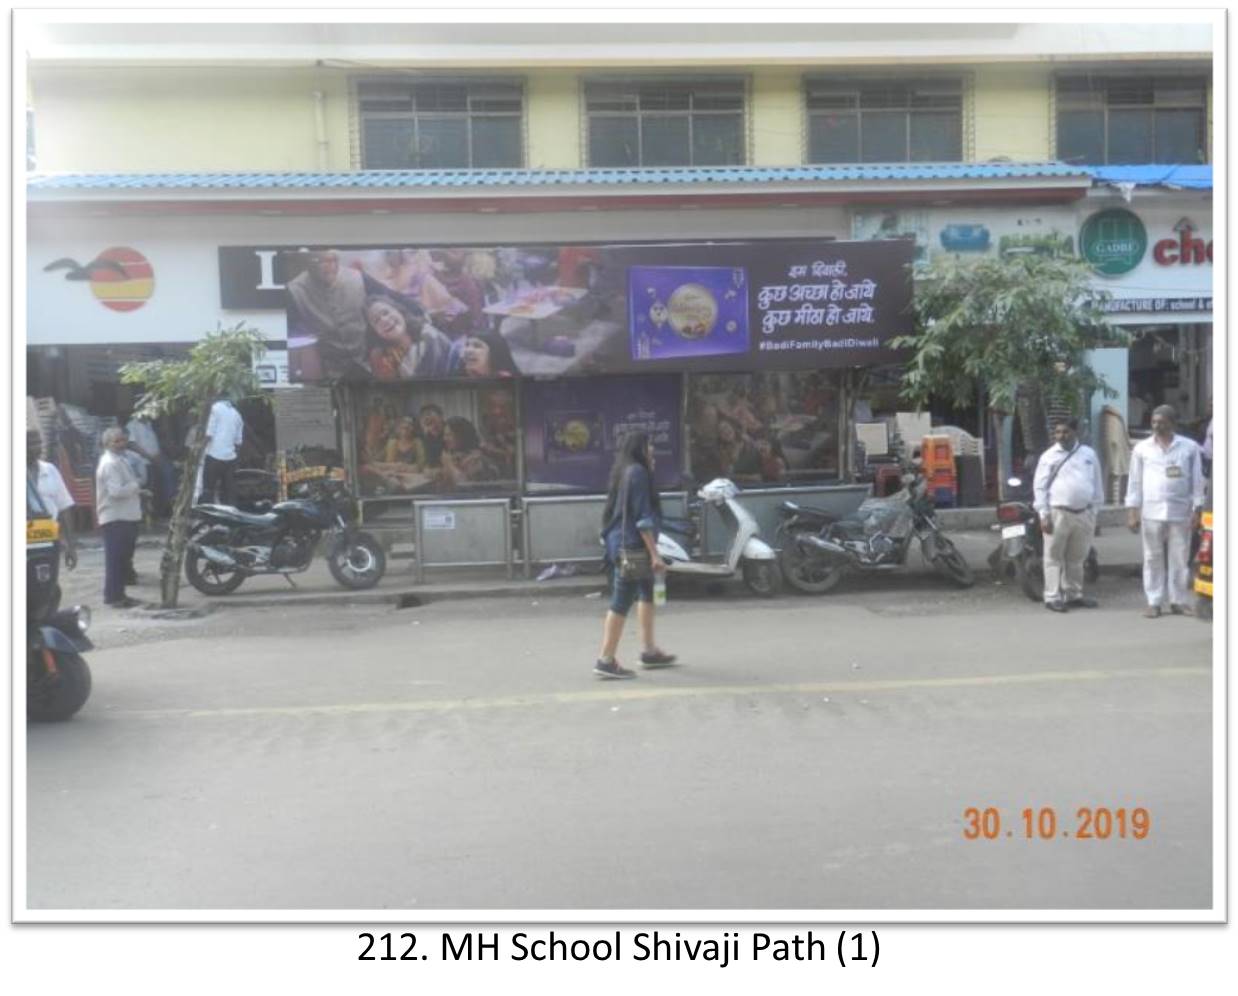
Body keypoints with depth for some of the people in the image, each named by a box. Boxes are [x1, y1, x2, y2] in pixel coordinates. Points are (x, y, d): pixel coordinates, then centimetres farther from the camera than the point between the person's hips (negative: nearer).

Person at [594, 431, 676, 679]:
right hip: (632, 545, -10)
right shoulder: (638, 472, -14)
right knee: (622, 601, -6)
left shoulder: (624, 471, 14)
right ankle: (606, 660, -3)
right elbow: (642, 517, -19)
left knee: (647, 592, 19)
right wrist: (654, 554, -19)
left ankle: (650, 651, 27)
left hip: (621, 543, 10)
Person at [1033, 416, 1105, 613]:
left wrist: (1095, 511, 11)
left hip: (1084, 514, 4)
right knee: (1054, 557, -2)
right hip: (1058, 513, -4)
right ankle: (1053, 597, 1)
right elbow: (1040, 487, -3)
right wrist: (1044, 515, -10)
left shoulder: (1089, 454, 10)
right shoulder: (1049, 456, 0)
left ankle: (1073, 595, 23)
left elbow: (1097, 484, 15)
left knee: (1077, 558, 13)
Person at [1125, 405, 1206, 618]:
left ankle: (1179, 601, 12)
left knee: (1179, 559, 4)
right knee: (1153, 559, 3)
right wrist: (1132, 511, 0)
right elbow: (1135, 481, 6)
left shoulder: (1190, 447, 4)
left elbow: (1197, 481, 5)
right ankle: (1154, 602, 7)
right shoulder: (1142, 448, 6)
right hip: (1151, 512, 0)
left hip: (1181, 512, 0)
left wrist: (1197, 510, -1)